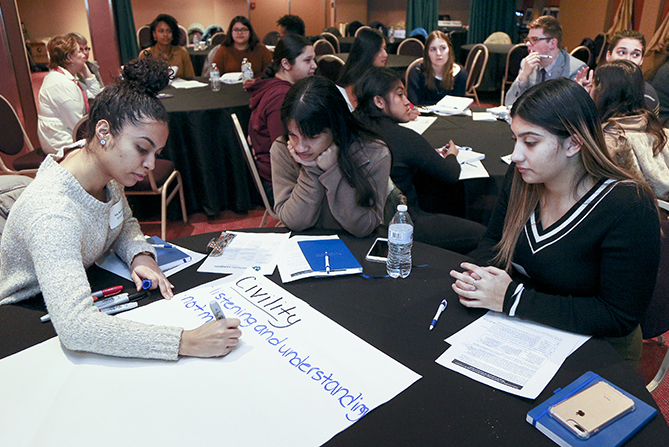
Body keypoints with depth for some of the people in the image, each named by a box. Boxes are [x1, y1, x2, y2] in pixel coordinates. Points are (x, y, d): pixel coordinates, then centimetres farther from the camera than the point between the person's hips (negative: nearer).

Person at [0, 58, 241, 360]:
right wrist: (186, 343, -49)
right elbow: (74, 326, -45)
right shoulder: (52, 213, -36)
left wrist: (140, 256, -14)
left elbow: (125, 224, 10)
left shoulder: (107, 171, -11)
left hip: (84, 296, 7)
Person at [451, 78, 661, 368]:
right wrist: (477, 276, -17)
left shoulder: (630, 208, -23)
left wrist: (511, 299, -27)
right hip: (521, 328, 6)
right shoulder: (522, 175, -6)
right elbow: (494, 240, 8)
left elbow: (619, 317, -21)